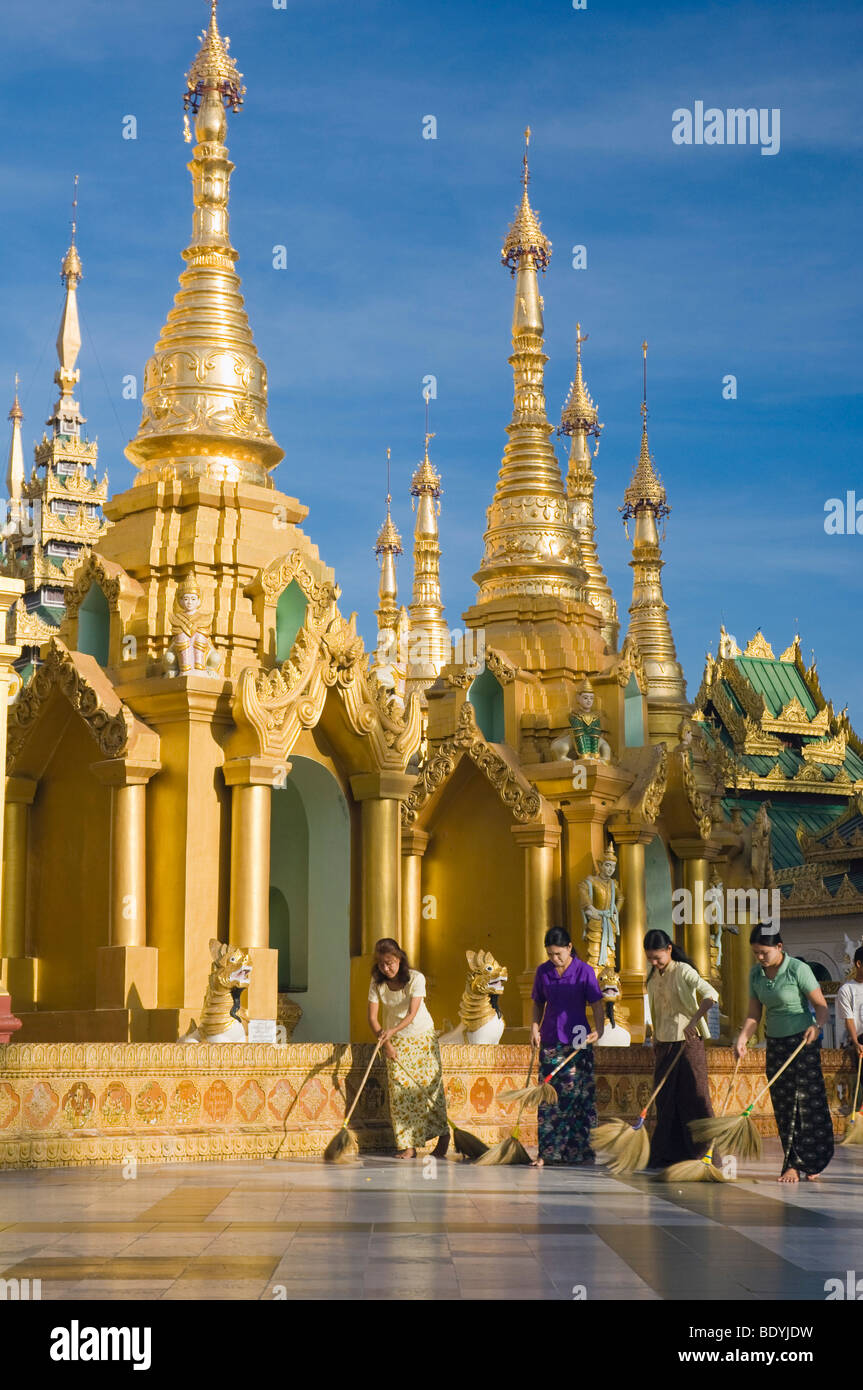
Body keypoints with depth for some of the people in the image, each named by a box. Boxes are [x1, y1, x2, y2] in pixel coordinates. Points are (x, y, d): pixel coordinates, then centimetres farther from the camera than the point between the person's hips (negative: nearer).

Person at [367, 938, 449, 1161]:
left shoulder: (416, 979, -17)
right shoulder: (377, 983, -8)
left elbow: (412, 1014, -22)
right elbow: (372, 1018, -10)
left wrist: (392, 1031, -37)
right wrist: (385, 1043, -22)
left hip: (422, 1037, -2)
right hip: (395, 1042, 2)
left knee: (428, 1087, -4)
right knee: (400, 1090, -6)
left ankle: (443, 1135, 13)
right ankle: (408, 1145, -4)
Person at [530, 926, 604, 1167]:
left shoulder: (584, 971, -4)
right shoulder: (543, 971, 6)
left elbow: (596, 1004, -5)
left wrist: (599, 1030, -20)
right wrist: (534, 1027, 1)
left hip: (577, 1041, -3)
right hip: (550, 1041, 3)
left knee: (577, 1095, -4)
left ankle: (578, 1151, 3)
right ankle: (546, 1151, 2)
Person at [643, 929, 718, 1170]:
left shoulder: (683, 971, -11)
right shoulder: (653, 977, 10)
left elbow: (711, 994, -25)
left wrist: (693, 1021, -32)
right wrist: (655, 1042, 16)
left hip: (688, 1041, -7)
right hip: (664, 1044, 7)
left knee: (694, 1096, -7)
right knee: (666, 1100, 7)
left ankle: (707, 1149, -3)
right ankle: (669, 1154, 13)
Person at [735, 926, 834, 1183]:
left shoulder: (798, 969, -12)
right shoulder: (755, 974, 6)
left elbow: (821, 1005, -11)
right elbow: (754, 1014, 8)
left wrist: (817, 1026, -30)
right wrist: (743, 1037, -8)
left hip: (802, 1041, -5)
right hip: (775, 1044, 5)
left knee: (808, 1101, -6)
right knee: (783, 1105, 2)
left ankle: (811, 1162, 3)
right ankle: (792, 1164, 4)